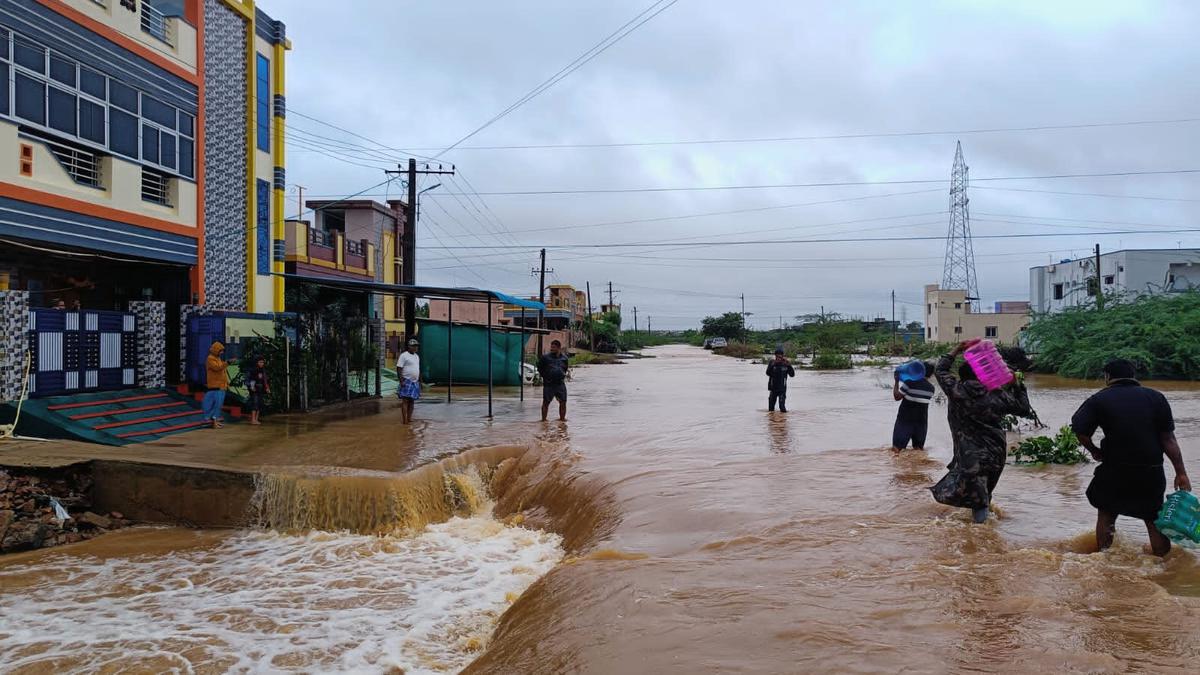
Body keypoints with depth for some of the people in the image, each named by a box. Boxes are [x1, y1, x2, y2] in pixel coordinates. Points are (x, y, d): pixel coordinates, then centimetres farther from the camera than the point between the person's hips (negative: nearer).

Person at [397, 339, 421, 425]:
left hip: (415, 382, 8)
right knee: (405, 400, -9)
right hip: (406, 381, -8)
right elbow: (399, 368, -12)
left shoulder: (417, 356, 17)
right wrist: (401, 381, -19)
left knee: (412, 401, 8)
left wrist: (420, 381, 18)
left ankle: (409, 419, 12)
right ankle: (404, 420, -11)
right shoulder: (404, 355, -7)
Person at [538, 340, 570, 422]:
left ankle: (562, 418, 19)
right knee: (546, 402, 1)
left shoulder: (564, 358, 9)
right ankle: (543, 419, 9)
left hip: (560, 384, 3)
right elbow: (540, 369, 7)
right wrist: (545, 376, 2)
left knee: (563, 402, 6)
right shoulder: (545, 357, 0)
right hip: (548, 384, -3)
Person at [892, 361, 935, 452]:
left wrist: (896, 382, 0)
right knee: (919, 448, 13)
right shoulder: (931, 388, 2)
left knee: (896, 447, -1)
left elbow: (897, 397, -11)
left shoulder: (910, 382, -15)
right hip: (921, 421, 4)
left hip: (905, 420, -4)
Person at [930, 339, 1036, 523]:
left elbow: (939, 370, 5)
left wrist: (956, 351, 9)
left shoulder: (956, 391, -10)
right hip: (995, 452, 3)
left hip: (970, 455, -3)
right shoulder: (996, 396, -7)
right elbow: (1023, 408, 6)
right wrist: (1016, 385, 11)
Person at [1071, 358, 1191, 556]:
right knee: (1154, 519, 14)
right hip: (1152, 471, 1)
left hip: (1115, 470, -1)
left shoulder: (1099, 399, -4)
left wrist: (1095, 451, 6)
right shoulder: (1156, 397, 1)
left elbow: (1080, 431, -12)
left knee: (1106, 514, 16)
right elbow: (1168, 439, -3)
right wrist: (1181, 472, 0)